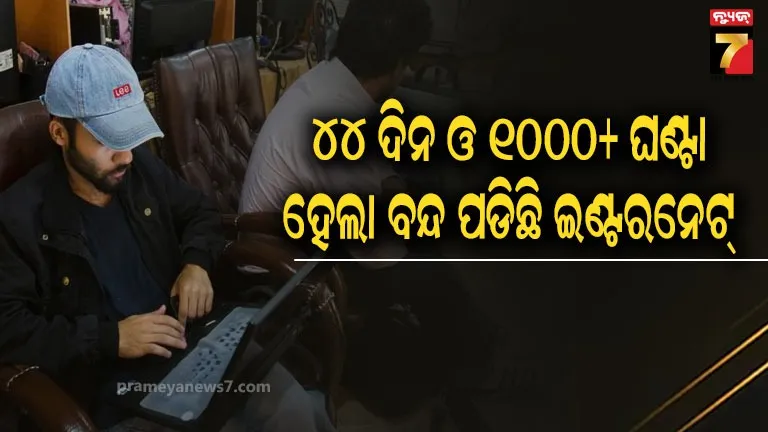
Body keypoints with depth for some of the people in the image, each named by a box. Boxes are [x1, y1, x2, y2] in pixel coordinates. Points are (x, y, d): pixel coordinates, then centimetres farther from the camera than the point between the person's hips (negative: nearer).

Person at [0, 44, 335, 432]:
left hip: (196, 343, 6)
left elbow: (200, 212, 25)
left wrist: (197, 262, 2)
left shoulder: (143, 167, 9)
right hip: (115, 386, -5)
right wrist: (110, 338, -20)